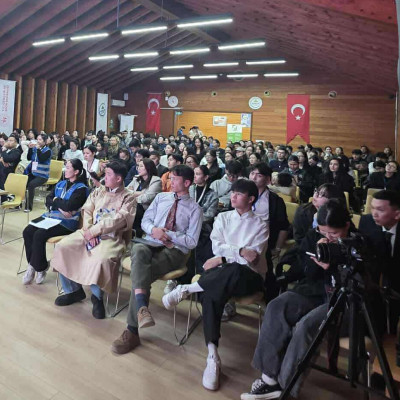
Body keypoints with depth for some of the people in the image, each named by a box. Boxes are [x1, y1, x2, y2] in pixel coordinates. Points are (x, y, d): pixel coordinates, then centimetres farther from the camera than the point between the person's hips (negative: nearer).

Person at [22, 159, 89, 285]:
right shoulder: (61, 184, 15)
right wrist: (60, 207, -12)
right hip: (50, 217, 8)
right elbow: (48, 200, 7)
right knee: (27, 232, -12)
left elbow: (69, 206, -21)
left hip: (67, 222, -7)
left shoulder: (81, 189, -8)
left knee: (39, 235, -24)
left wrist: (56, 200, -3)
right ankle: (34, 265, -1)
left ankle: (38, 268, -3)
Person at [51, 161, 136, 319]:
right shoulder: (98, 191, 17)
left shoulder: (128, 198, -1)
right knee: (62, 247, -12)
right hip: (89, 232, 6)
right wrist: (89, 231, -11)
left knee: (101, 259, -34)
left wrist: (94, 231, -17)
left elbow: (119, 220, -14)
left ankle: (97, 296, -4)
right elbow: (87, 211, 8)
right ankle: (73, 289, 6)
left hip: (111, 237, -6)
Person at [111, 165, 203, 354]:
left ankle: (132, 331, -25)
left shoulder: (195, 209, 5)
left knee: (141, 272, -31)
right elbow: (145, 220, 16)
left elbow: (192, 241, -2)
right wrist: (154, 230, -7)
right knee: (138, 250, -36)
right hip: (151, 243, 4)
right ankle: (142, 308, -52)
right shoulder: (161, 197, 19)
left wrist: (167, 234, -10)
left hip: (175, 250, -3)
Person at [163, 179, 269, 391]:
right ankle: (213, 357, -29)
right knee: (211, 295, -33)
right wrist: (240, 251, -11)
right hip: (220, 273, 2)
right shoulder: (223, 217, 17)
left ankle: (185, 289, -25)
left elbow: (253, 258, -4)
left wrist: (224, 258, -10)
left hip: (248, 276, -2)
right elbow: (217, 247, 3)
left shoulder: (260, 224, 10)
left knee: (233, 270, -40)